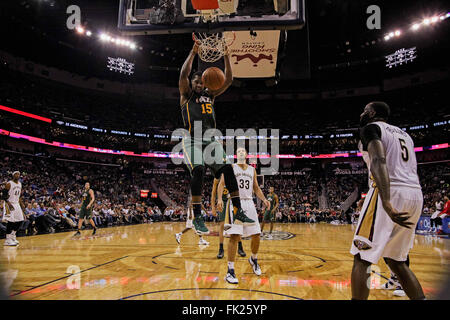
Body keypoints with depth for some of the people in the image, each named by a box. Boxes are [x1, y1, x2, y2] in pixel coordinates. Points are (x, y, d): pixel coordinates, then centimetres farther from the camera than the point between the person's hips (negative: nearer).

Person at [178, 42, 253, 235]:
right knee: (198, 170, -25)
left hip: (211, 139, 5)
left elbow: (228, 80, 13)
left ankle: (238, 211, -3)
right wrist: (194, 52, -8)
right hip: (192, 139, -4)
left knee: (227, 168, -10)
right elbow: (183, 74, -7)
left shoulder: (210, 95, 21)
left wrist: (227, 57, 3)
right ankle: (197, 217, -20)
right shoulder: (186, 94, 10)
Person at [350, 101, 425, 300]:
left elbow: (379, 161, -18)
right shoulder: (403, 134, 27)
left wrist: (386, 203, -29)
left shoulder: (371, 127, 2)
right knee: (396, 261, 20)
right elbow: (412, 171, 23)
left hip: (390, 192, -8)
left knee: (362, 259, -2)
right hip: (416, 195, 8)